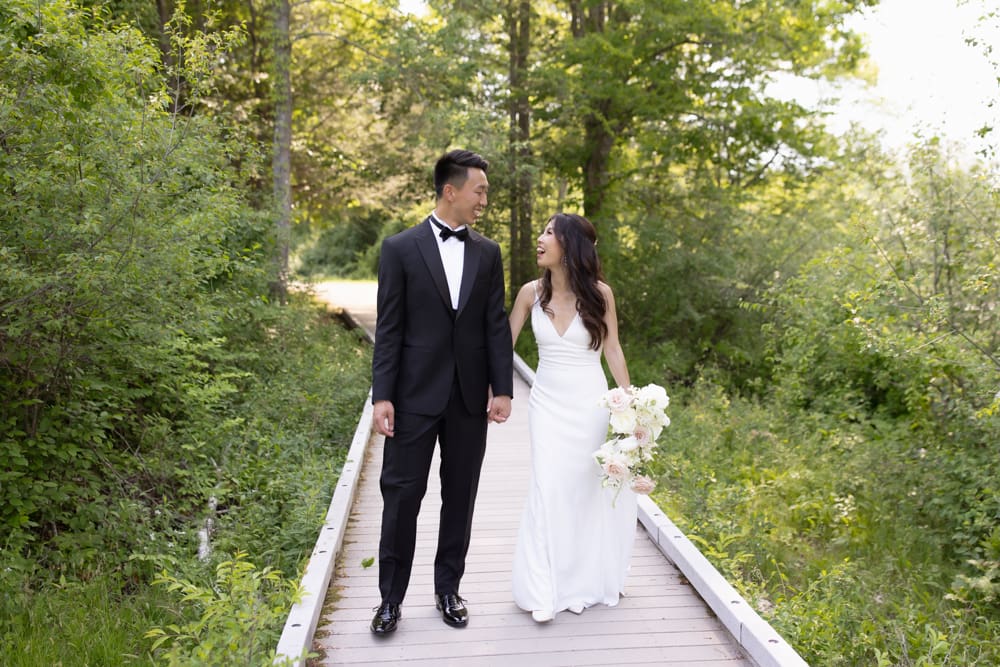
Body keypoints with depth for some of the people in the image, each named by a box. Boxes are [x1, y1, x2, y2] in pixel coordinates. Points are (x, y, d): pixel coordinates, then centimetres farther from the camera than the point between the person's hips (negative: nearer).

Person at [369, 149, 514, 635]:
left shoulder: (488, 253, 7)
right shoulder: (401, 248, -2)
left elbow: (496, 325, 6)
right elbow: (388, 328, -4)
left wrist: (502, 389, -2)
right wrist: (382, 396, -9)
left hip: (470, 396, 3)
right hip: (415, 394, -3)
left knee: (460, 497, 11)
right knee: (402, 494, 4)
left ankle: (448, 590, 27)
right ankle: (391, 598, 19)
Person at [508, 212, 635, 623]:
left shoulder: (599, 293, -8)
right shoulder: (531, 292, -4)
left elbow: (612, 350, 0)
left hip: (589, 402, -1)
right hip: (547, 402, 1)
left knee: (583, 488, 6)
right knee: (547, 489, -4)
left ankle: (580, 581, 24)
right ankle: (545, 590, 7)